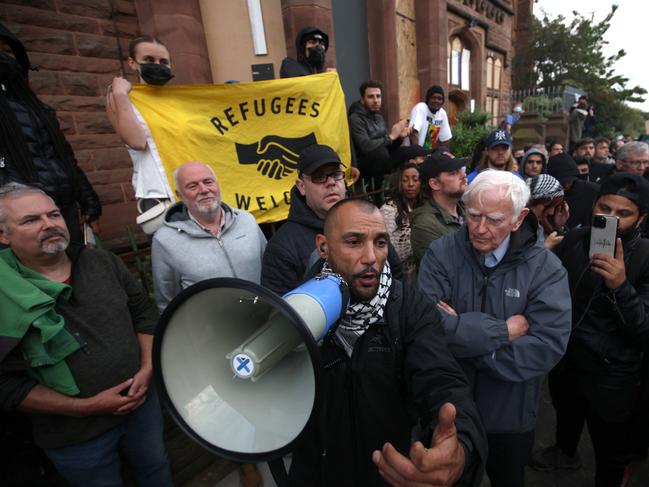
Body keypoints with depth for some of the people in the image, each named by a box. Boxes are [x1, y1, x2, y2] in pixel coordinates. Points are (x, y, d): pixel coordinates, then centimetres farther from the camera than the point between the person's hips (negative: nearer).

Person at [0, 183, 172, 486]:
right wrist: (86, 407, -18)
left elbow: (144, 314, 2)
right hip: (75, 436, -3)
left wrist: (147, 369, -9)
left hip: (142, 401, 3)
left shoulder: (103, 263, -4)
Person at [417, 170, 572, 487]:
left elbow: (548, 346, -23)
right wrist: (503, 331, -24)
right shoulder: (441, 254, -15)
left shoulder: (545, 267, -13)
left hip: (510, 416, 0)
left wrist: (461, 333, -25)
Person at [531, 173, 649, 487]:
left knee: (611, 453, 19)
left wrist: (620, 286, -39)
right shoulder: (574, 240, -8)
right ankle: (565, 452, 61)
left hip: (612, 375, -4)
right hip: (564, 358, 4)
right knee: (565, 414, 32)